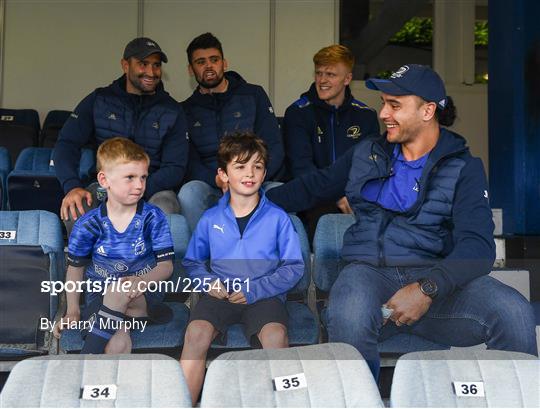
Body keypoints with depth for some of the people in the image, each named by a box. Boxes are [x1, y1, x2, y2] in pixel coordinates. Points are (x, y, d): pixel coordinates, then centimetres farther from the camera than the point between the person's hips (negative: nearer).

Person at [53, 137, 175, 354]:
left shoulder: (153, 218, -5)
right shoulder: (88, 224, -2)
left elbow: (166, 265, -6)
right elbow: (76, 267, 9)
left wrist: (139, 281, -27)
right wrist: (72, 310, -2)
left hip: (144, 294, 1)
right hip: (99, 295, -1)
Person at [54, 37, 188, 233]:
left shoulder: (171, 111, 5)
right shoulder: (99, 100, 7)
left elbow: (175, 169, -1)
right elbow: (67, 143, -1)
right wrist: (72, 186, -22)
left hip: (154, 188, 0)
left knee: (165, 208, -36)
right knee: (74, 210, -31)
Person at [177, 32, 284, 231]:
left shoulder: (253, 95, 13)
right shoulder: (187, 110, 16)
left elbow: (275, 148, 6)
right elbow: (189, 162, 5)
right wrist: (219, 181, -16)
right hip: (210, 188, 1)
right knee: (189, 192, -34)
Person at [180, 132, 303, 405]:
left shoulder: (277, 218, 4)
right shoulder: (210, 219, 10)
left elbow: (294, 267, 3)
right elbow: (192, 261, 20)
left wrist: (256, 290, -11)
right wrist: (207, 281, -3)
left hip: (264, 295, -1)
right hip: (220, 294, 2)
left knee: (275, 335, -32)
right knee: (196, 332, -29)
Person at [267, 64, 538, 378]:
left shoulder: (463, 168, 5)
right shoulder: (367, 153, 18)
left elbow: (477, 245, -9)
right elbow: (313, 187, 28)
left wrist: (428, 288, -26)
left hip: (435, 276, -1)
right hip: (369, 271, 1)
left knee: (514, 312, -29)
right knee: (348, 314, -37)